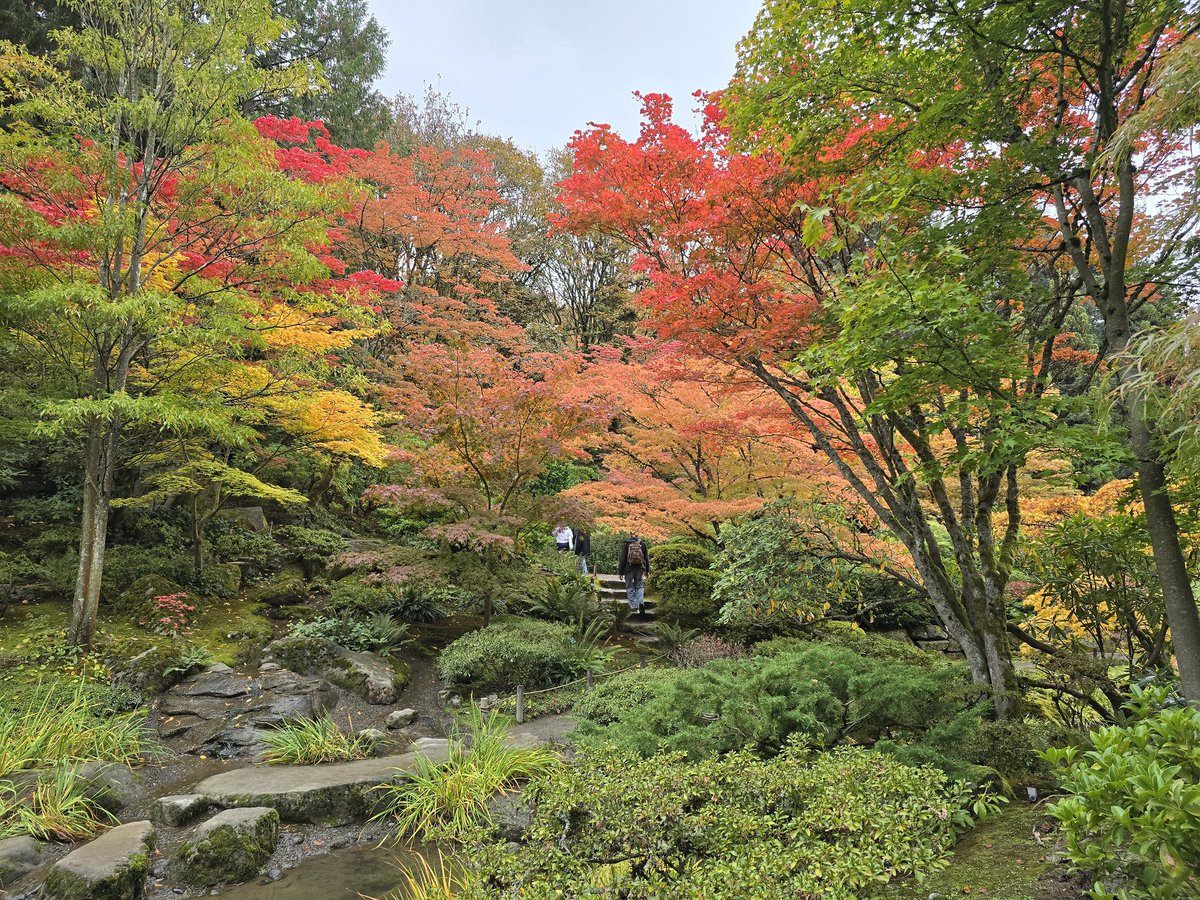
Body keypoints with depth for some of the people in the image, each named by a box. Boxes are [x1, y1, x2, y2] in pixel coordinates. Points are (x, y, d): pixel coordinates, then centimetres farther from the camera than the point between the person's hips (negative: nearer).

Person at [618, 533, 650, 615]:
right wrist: (647, 570, 17)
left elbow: (623, 559, -4)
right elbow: (647, 558, 9)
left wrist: (620, 571, 1)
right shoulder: (642, 543, 5)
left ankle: (633, 606, 6)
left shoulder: (625, 544, -3)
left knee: (630, 588, 8)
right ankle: (641, 602, -11)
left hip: (629, 569, -2)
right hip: (640, 568, 2)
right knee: (640, 586, 10)